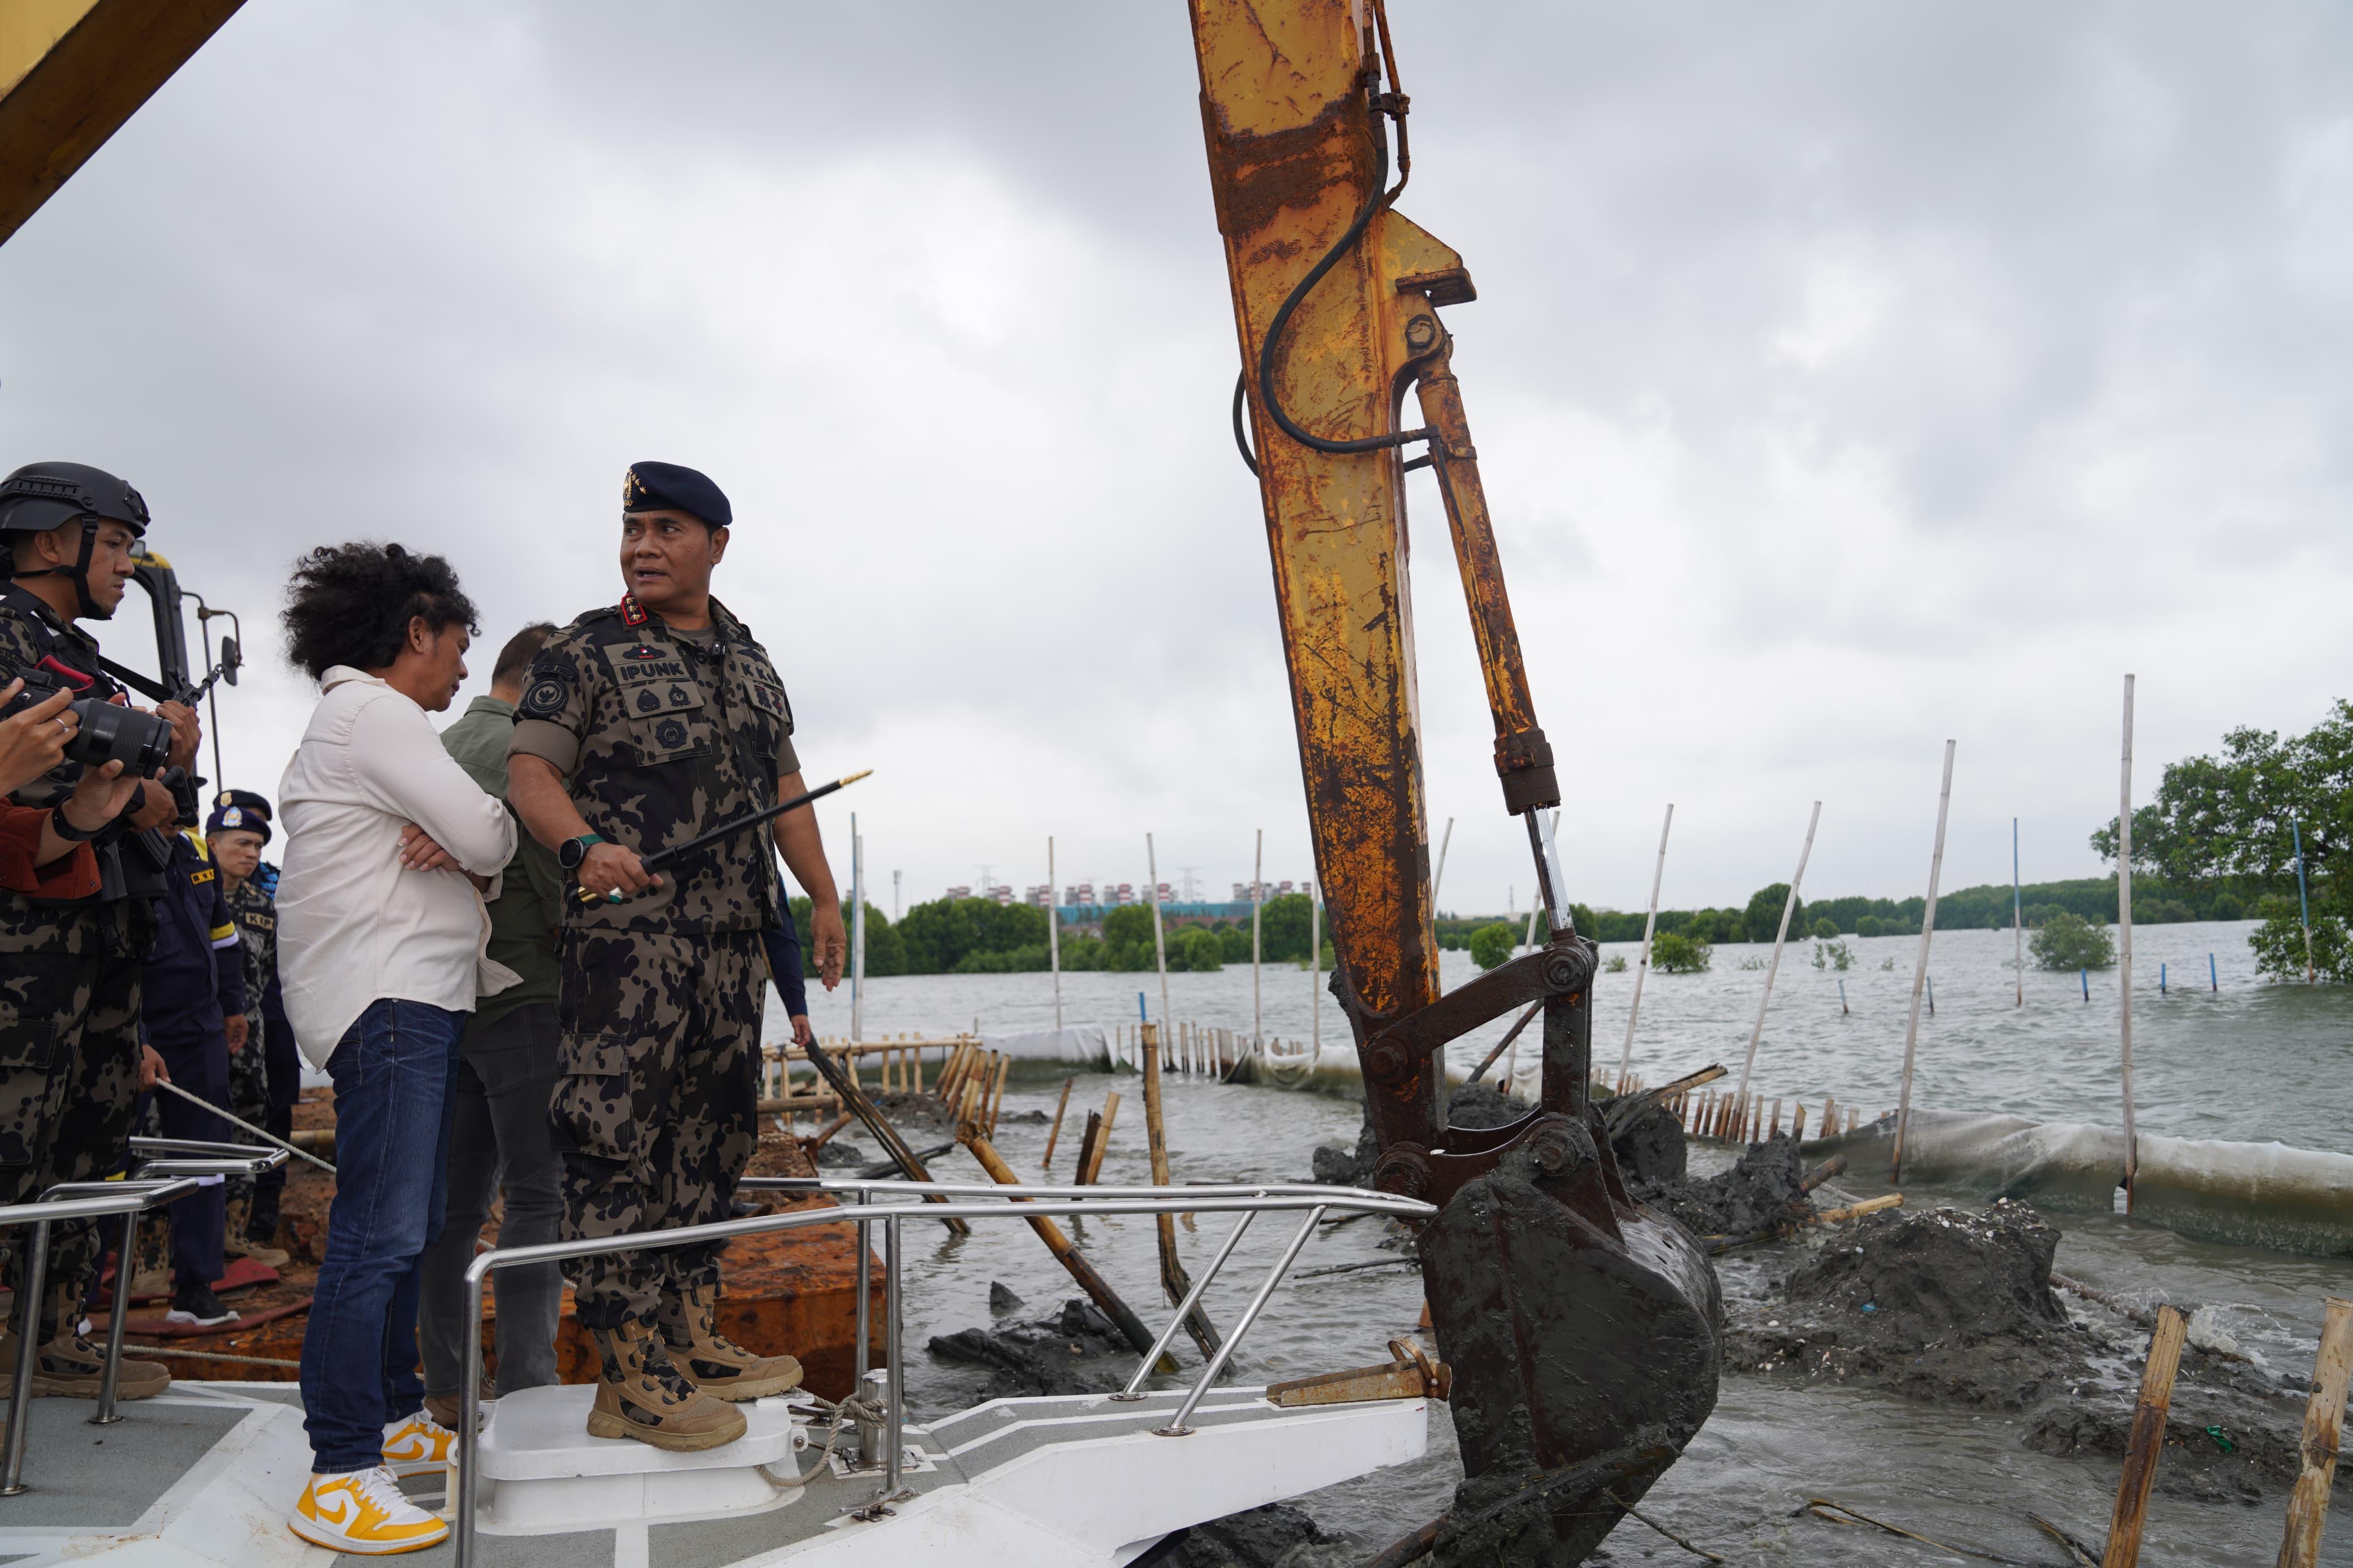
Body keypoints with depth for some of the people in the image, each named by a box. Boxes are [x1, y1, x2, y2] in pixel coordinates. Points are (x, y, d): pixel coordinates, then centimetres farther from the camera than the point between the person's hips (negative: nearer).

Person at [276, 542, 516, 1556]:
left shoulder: (367, 723, 25)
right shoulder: (373, 716, -9)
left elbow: (471, 849, 20)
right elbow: (487, 838, -18)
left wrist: (456, 845, -4)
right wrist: (485, 837, 6)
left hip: (414, 997, 11)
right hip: (388, 998, -11)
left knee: (409, 1229, 17)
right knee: (380, 1235, -13)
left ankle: (394, 1417, 27)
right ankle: (338, 1479, -10)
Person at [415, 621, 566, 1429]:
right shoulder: (519, 749, -10)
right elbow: (557, 877, -18)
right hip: (522, 994, -9)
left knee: (456, 1200, 11)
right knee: (540, 1196, -7)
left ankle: (446, 1387, 17)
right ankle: (525, 1391, -7)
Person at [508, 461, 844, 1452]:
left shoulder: (749, 662, 19)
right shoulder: (586, 652, 1)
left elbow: (784, 786, 23)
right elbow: (530, 770, -8)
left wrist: (824, 899, 16)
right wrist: (585, 845, -28)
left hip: (735, 936, 7)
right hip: (626, 935, -6)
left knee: (712, 1137, 10)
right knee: (615, 1144, -7)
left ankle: (694, 1342, 21)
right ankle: (629, 1379, -1)